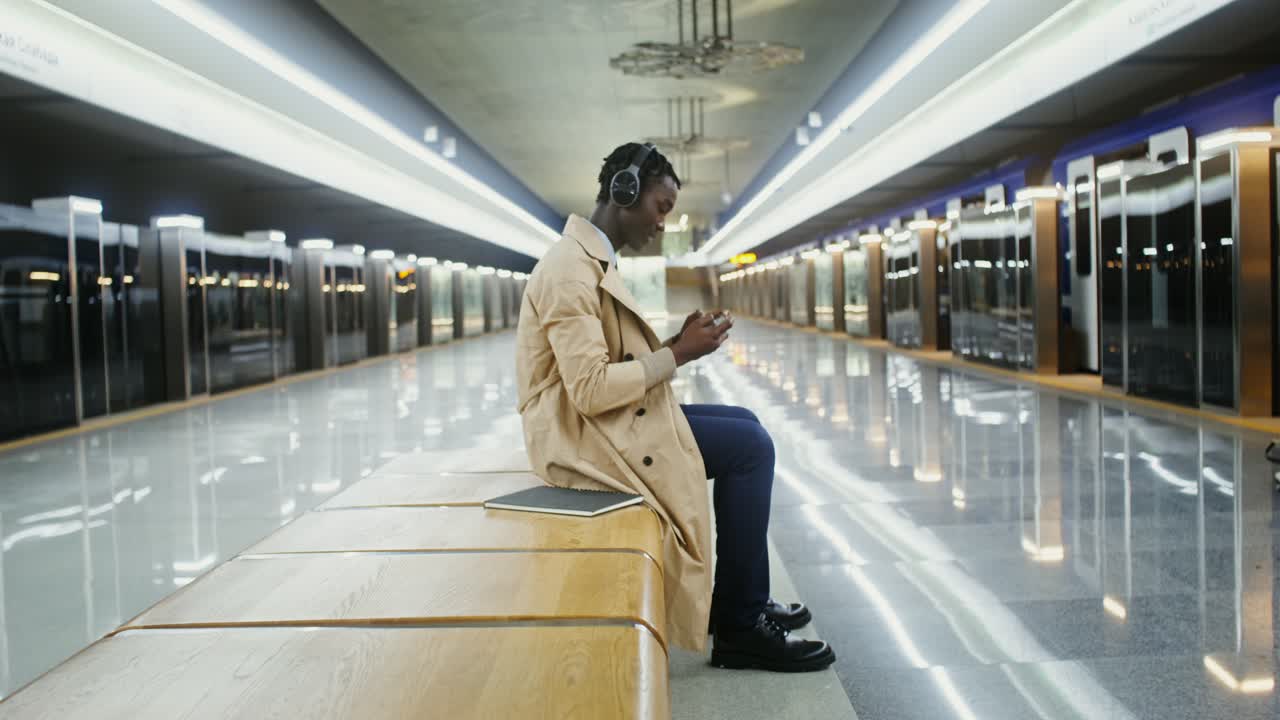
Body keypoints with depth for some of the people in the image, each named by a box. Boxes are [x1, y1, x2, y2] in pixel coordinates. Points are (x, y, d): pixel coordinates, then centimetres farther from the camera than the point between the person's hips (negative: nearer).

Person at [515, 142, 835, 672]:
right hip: (582, 433, -10)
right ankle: (740, 627, 0)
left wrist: (675, 343, 1)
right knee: (749, 447, -11)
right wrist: (678, 354, -17)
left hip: (602, 418, 10)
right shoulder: (573, 270, -19)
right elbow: (591, 389, -26)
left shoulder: (592, 261, 13)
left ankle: (739, 599, 17)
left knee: (746, 426, 11)